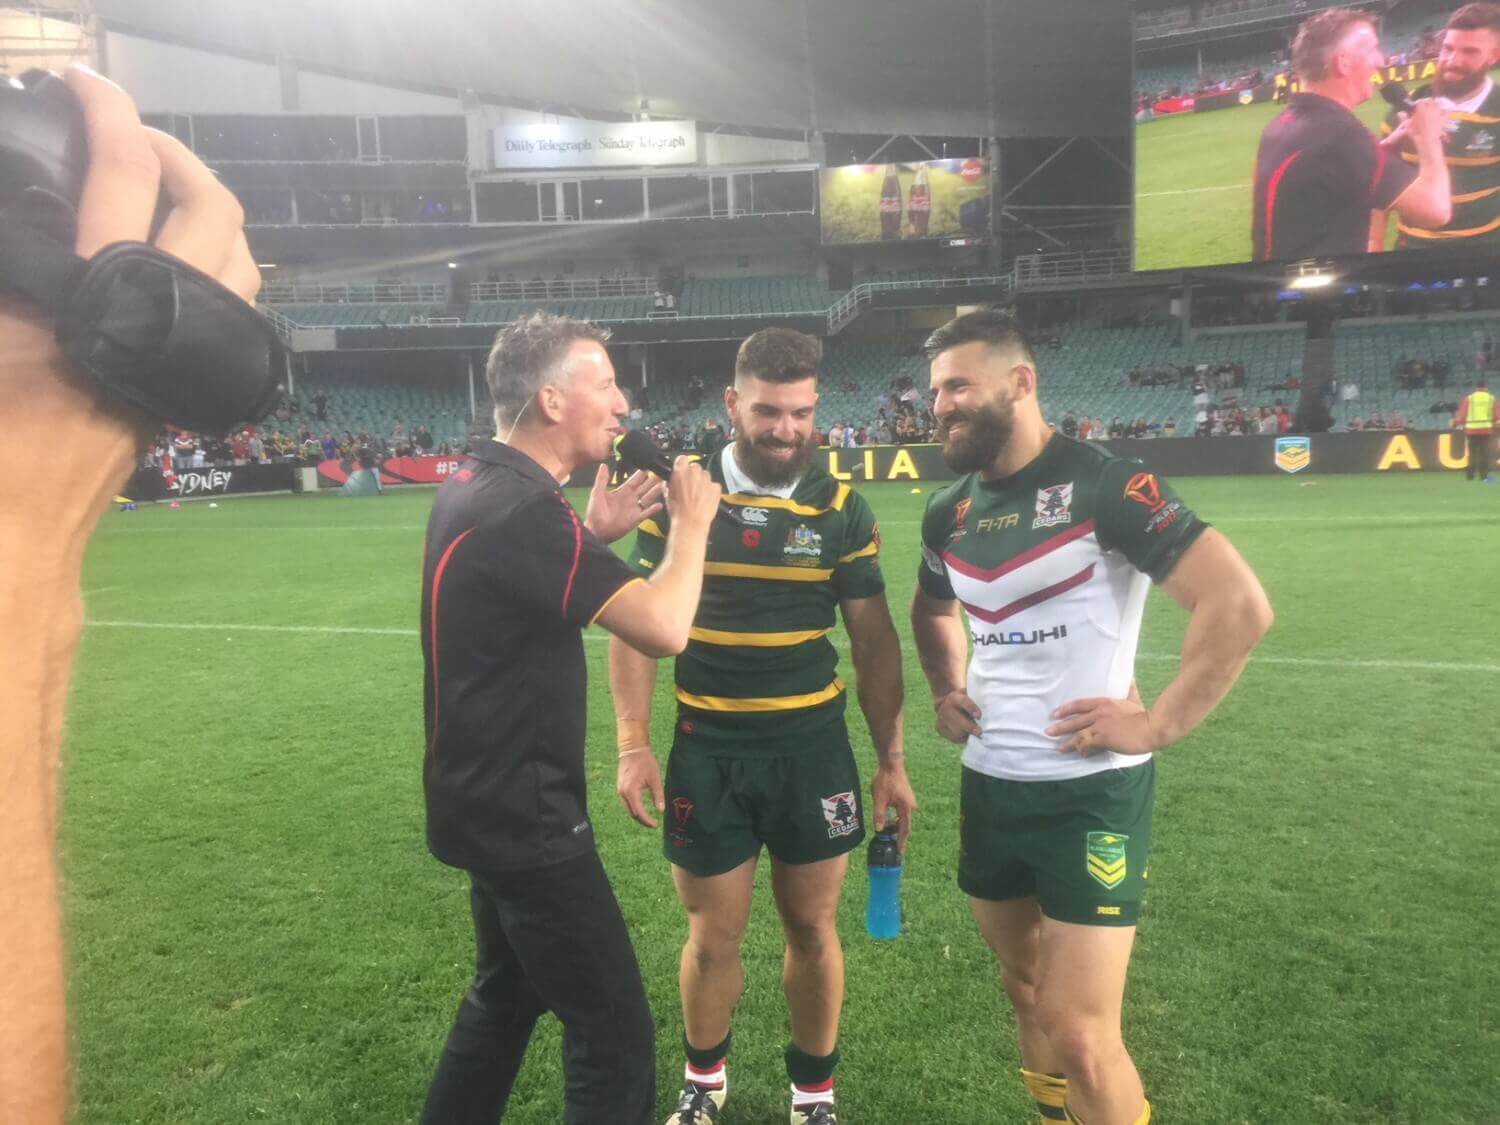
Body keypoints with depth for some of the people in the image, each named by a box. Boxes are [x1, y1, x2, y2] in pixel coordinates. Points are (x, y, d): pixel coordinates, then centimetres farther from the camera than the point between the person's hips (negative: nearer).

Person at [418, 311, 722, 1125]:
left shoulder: (476, 485, 5)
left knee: (506, 995, 27)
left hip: (491, 801, 10)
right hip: (524, 814, -10)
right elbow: (664, 628, -30)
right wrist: (690, 521, -13)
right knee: (615, 1035, 2)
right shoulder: (518, 505, -25)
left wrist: (594, 533, 8)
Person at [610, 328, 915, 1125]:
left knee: (812, 929, 13)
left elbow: (873, 639, 3)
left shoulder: (842, 508, -2)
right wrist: (633, 744, -7)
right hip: (707, 750, 0)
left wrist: (891, 759, 1)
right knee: (713, 938, 11)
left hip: (813, 747, 1)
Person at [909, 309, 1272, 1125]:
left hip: (1090, 790, -6)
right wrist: (946, 691, 9)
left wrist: (1157, 725, -18)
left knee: (1081, 1034, -2)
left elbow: (1239, 605, -19)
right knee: (1026, 988, 21)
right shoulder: (949, 512, 5)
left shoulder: (1103, 486, -16)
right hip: (988, 786, 7)